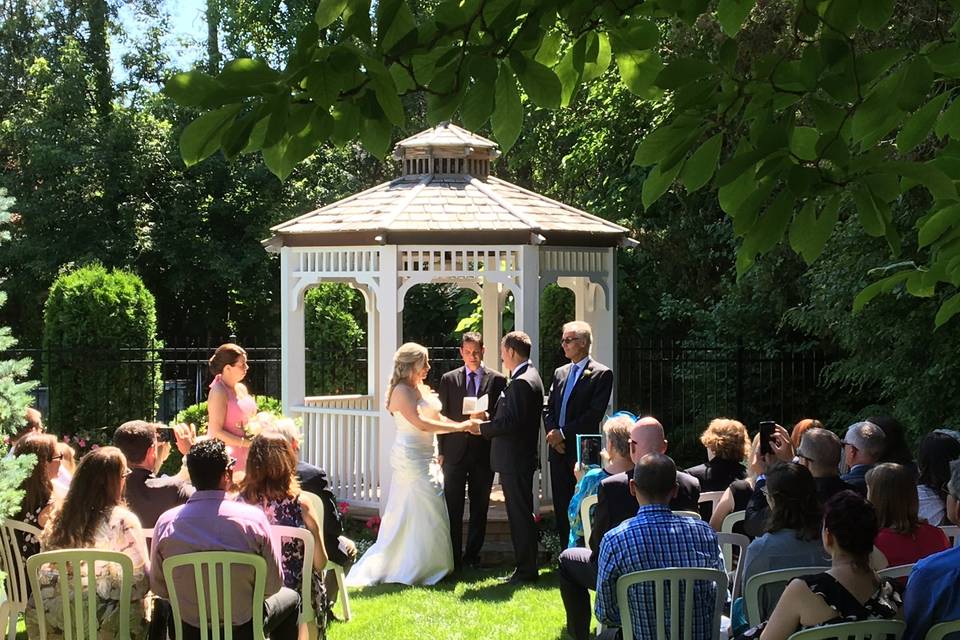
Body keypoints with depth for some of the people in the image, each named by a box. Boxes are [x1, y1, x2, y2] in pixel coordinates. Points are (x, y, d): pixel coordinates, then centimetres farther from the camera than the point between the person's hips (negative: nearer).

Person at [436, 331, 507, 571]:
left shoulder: (497, 380, 3)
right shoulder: (448, 379, 6)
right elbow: (442, 416, 7)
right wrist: (442, 451, 2)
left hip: (483, 451, 0)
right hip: (455, 452, 0)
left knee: (479, 508, 6)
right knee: (453, 508, 0)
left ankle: (473, 555, 16)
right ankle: (453, 557, 4)